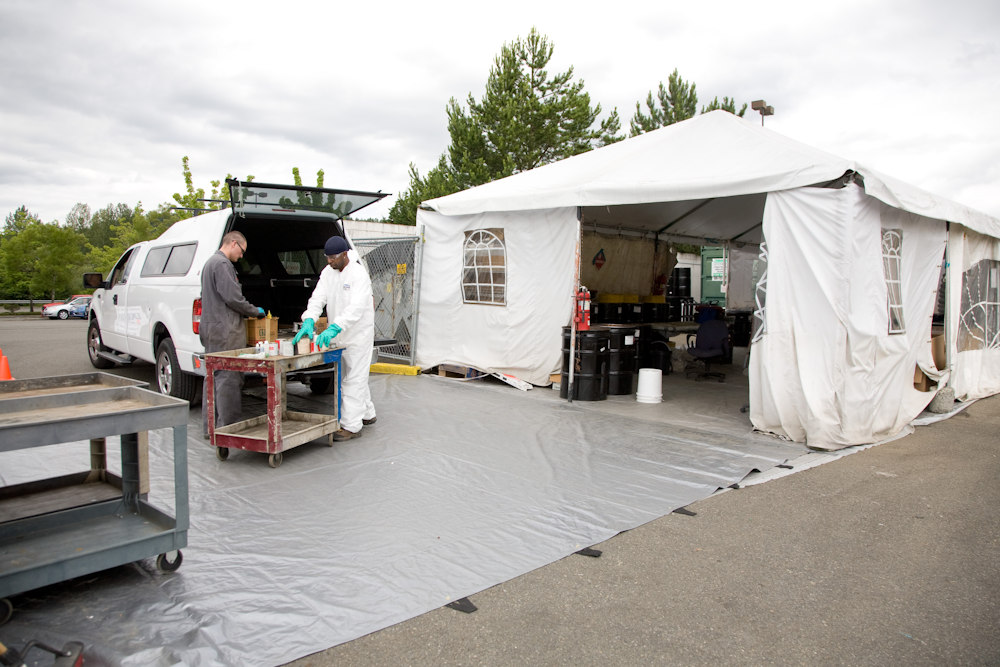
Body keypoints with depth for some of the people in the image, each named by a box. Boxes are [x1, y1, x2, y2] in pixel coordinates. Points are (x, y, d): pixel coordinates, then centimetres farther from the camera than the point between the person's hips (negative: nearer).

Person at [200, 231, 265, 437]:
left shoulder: (211, 262, 22)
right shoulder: (222, 264, -12)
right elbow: (232, 297, -18)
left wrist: (249, 312, 18)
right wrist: (255, 311, -4)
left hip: (212, 328, 11)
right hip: (225, 330, -11)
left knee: (214, 376, 13)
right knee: (228, 378, -8)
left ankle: (209, 427, 19)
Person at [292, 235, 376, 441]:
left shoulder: (358, 274, -19)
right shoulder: (328, 272, 4)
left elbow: (357, 307, -31)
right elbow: (318, 298, -4)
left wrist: (333, 328, -42)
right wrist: (309, 321, -23)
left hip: (358, 335, -8)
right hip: (338, 335, 8)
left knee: (353, 379, -6)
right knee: (353, 377, 18)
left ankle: (351, 426, -1)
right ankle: (367, 414, 34)